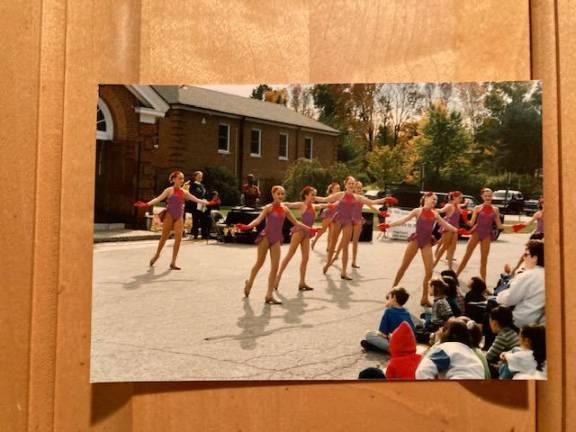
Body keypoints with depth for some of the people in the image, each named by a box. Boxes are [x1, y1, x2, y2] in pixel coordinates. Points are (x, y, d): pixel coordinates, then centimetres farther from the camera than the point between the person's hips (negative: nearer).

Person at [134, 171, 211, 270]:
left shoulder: (184, 192, 8)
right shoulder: (169, 190, -5)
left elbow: (196, 200, 10)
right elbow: (159, 198, -16)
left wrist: (207, 202, 1)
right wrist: (147, 204, -29)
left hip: (179, 217, 4)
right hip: (169, 216, -4)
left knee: (178, 239, -4)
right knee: (164, 237, 4)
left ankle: (173, 263, 3)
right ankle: (157, 255, 30)